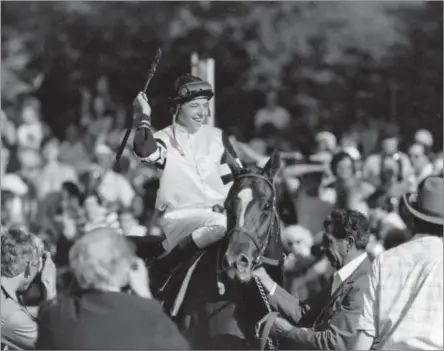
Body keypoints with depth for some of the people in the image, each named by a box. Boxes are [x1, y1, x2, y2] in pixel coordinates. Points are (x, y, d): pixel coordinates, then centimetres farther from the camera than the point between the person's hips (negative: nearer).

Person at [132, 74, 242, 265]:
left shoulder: (216, 137, 13)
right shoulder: (165, 140, 2)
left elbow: (235, 177, 16)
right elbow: (146, 153, -23)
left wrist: (223, 203, 1)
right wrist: (144, 119, -18)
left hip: (216, 211, 5)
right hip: (179, 216, -5)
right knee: (220, 224, -34)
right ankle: (173, 254, -20)